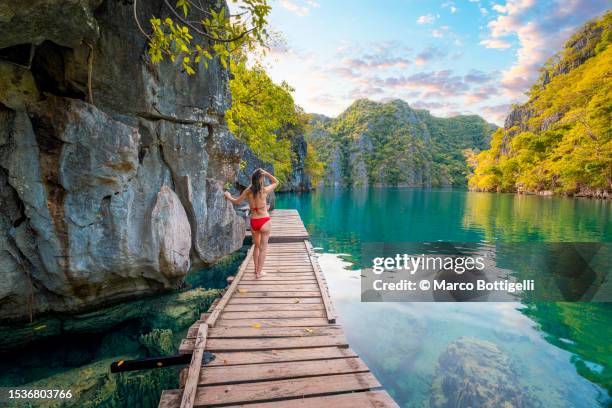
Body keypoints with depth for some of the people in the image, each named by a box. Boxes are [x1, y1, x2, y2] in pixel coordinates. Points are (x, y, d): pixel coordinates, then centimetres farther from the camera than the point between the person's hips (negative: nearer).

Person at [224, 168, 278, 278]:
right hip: (265, 222, -4)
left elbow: (236, 201, 13)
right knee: (263, 247, 8)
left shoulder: (248, 191, -2)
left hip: (253, 222, 4)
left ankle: (256, 269, 32)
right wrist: (265, 173, -3)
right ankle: (259, 272, 12)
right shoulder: (265, 190, -11)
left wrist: (228, 196, 32)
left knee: (257, 246, 23)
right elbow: (276, 182, 6)